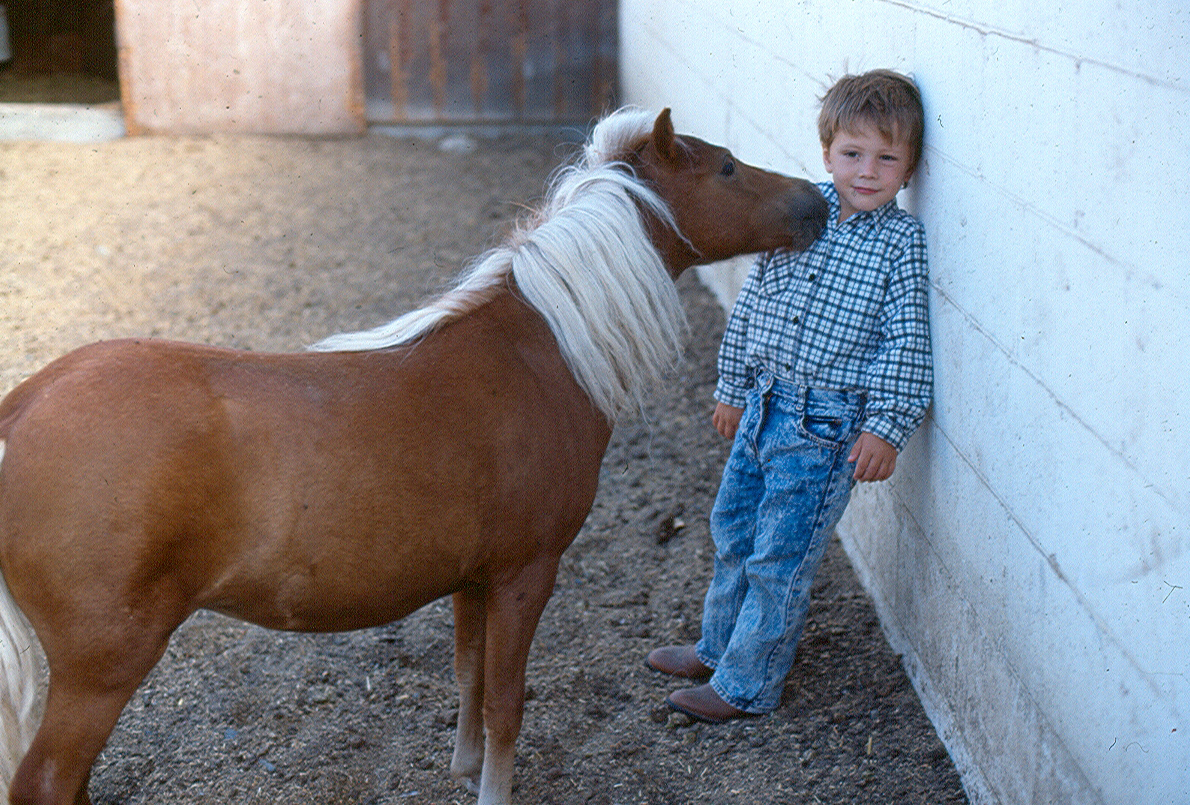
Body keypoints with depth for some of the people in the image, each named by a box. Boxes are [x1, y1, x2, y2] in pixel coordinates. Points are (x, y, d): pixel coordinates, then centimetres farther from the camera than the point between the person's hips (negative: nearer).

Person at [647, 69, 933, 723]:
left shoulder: (902, 242, -10)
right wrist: (733, 387, 15)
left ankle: (746, 683, 19)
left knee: (779, 558, 2)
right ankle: (719, 645, 41)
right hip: (762, 405, 6)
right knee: (733, 530, 20)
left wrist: (886, 426, -16)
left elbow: (907, 344, -10)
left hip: (825, 426, -6)